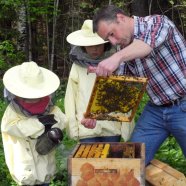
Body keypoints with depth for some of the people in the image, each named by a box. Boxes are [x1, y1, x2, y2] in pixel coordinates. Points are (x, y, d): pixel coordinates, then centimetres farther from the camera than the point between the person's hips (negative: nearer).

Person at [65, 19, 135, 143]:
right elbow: (70, 98, 6)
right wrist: (72, 127, 1)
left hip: (112, 128, 1)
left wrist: (127, 127, 1)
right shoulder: (77, 66, 3)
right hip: (87, 128, 0)